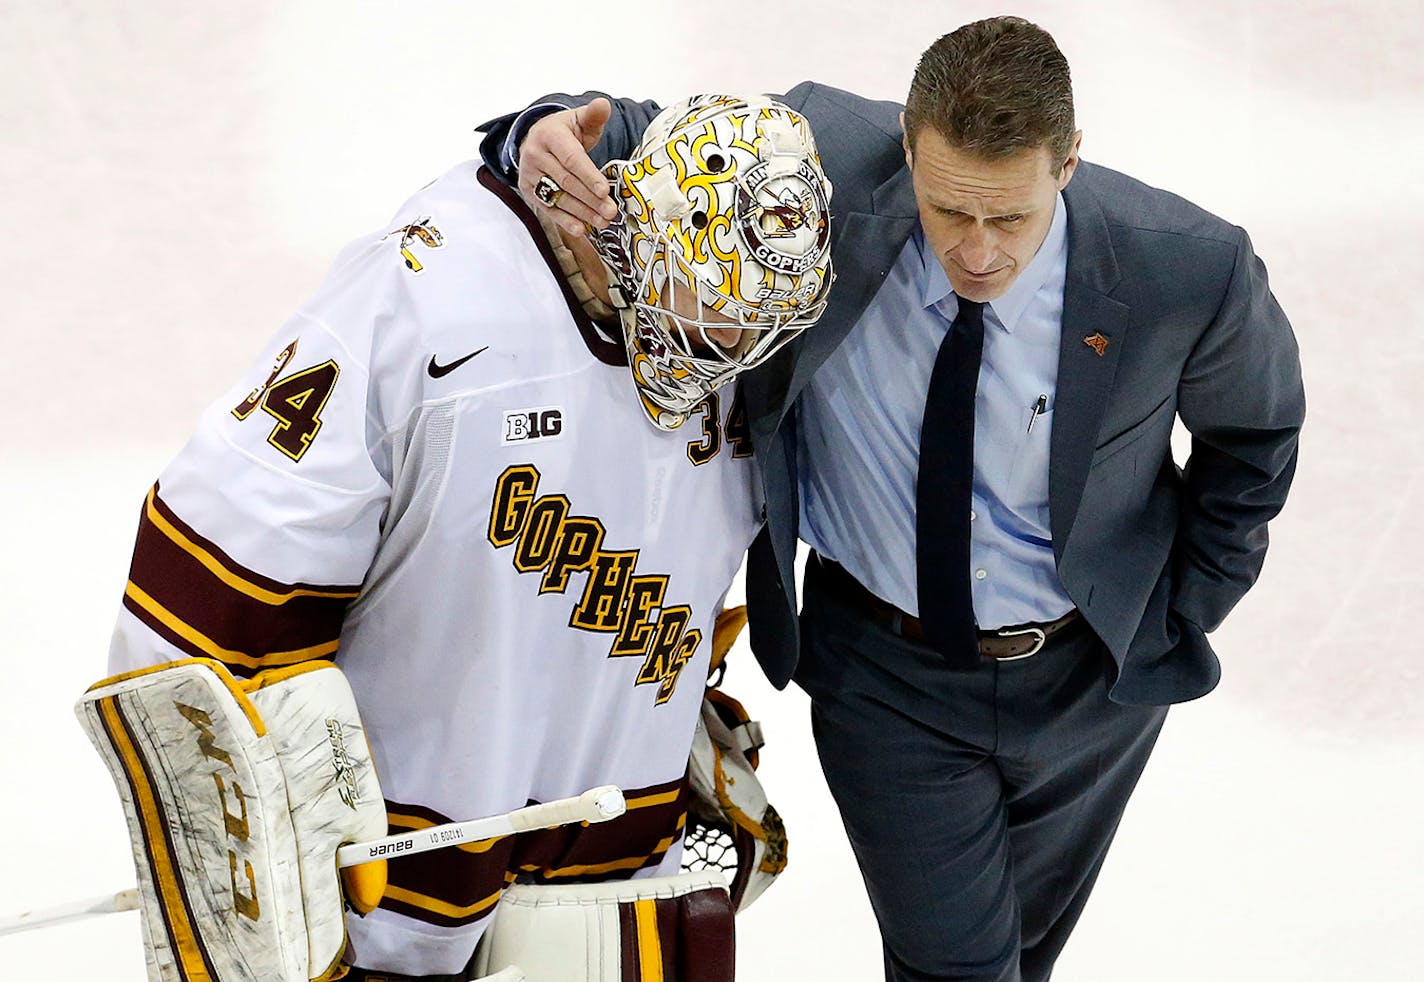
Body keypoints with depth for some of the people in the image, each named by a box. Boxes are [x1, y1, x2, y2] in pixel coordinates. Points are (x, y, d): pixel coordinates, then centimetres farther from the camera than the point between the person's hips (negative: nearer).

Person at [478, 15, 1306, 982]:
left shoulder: (1187, 266, -25)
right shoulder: (823, 161, -25)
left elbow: (1256, 430, -4)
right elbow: (653, 135, -12)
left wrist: (1180, 619, -2)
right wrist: (552, 135, -36)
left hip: (1093, 675, 1)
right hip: (883, 672, -1)